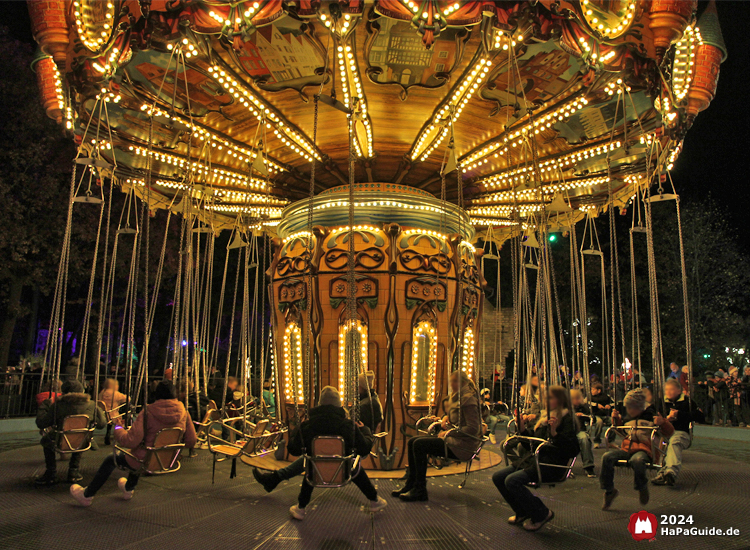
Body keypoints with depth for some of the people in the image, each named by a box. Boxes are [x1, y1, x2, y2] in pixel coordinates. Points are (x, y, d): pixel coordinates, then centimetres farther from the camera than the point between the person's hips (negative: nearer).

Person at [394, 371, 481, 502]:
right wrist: (446, 417, 7)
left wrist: (449, 432, -19)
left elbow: (473, 428, -20)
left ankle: (420, 490, -15)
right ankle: (411, 484, 4)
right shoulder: (455, 397, 15)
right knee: (412, 441, -1)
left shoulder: (468, 399, -14)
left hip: (462, 444, -10)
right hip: (451, 438, 10)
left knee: (419, 444, -22)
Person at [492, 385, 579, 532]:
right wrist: (523, 429, 9)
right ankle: (522, 512, 16)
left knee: (512, 480, -26)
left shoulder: (567, 418, -6)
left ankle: (541, 514, -5)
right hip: (533, 459, 9)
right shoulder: (545, 416, 19)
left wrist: (554, 433, -29)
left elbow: (570, 448, -17)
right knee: (498, 477, -2)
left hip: (551, 463, -9)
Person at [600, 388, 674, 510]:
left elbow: (669, 432, 6)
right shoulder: (627, 418, 22)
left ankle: (642, 488, -11)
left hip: (643, 450, -5)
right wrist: (616, 419, 21)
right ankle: (609, 491, -11)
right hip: (626, 449, 5)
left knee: (637, 460, -42)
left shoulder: (651, 416, 8)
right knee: (607, 457, -25)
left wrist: (662, 422, -15)